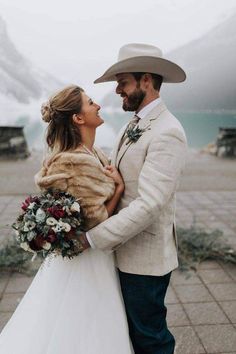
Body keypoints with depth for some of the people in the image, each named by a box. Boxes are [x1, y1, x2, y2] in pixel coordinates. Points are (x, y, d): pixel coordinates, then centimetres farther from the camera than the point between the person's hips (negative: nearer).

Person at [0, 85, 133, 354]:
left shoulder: (94, 155, 4)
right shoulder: (79, 161, -25)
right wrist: (119, 187, -15)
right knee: (86, 332, 12)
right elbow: (97, 221, -22)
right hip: (86, 258, -9)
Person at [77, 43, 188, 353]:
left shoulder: (167, 133, -21)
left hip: (144, 257, -8)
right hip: (123, 250, 9)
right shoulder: (132, 127, 9)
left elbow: (149, 205, -28)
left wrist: (92, 238, -24)